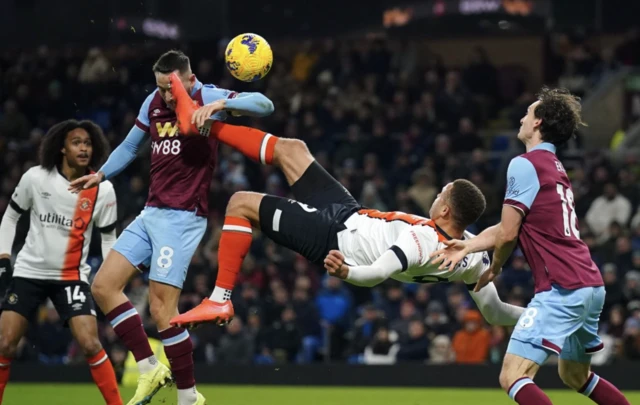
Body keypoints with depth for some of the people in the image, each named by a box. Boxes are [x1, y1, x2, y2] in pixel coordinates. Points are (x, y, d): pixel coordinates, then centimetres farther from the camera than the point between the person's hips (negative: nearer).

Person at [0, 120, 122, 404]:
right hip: (29, 272, 1)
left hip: (72, 277, -1)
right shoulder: (35, 178, -7)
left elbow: (108, 237, 4)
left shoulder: (102, 190, -7)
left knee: (90, 344, -16)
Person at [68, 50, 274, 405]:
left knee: (162, 308, -12)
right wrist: (101, 175, 17)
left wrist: (220, 105, -34)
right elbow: (130, 146, 27)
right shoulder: (153, 103, 11)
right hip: (150, 214, 8)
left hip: (183, 217, -8)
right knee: (103, 286, 1)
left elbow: (264, 105, -22)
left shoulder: (208, 98, -8)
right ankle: (149, 368, 7)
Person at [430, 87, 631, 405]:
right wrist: (468, 246, 6)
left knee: (513, 378, -13)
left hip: (562, 289, -10)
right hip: (591, 285, 10)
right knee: (575, 376, 27)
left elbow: (508, 234, -10)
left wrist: (493, 269, 9)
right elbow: (505, 228, 19)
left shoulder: (525, 165, -10)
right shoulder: (554, 167, 18)